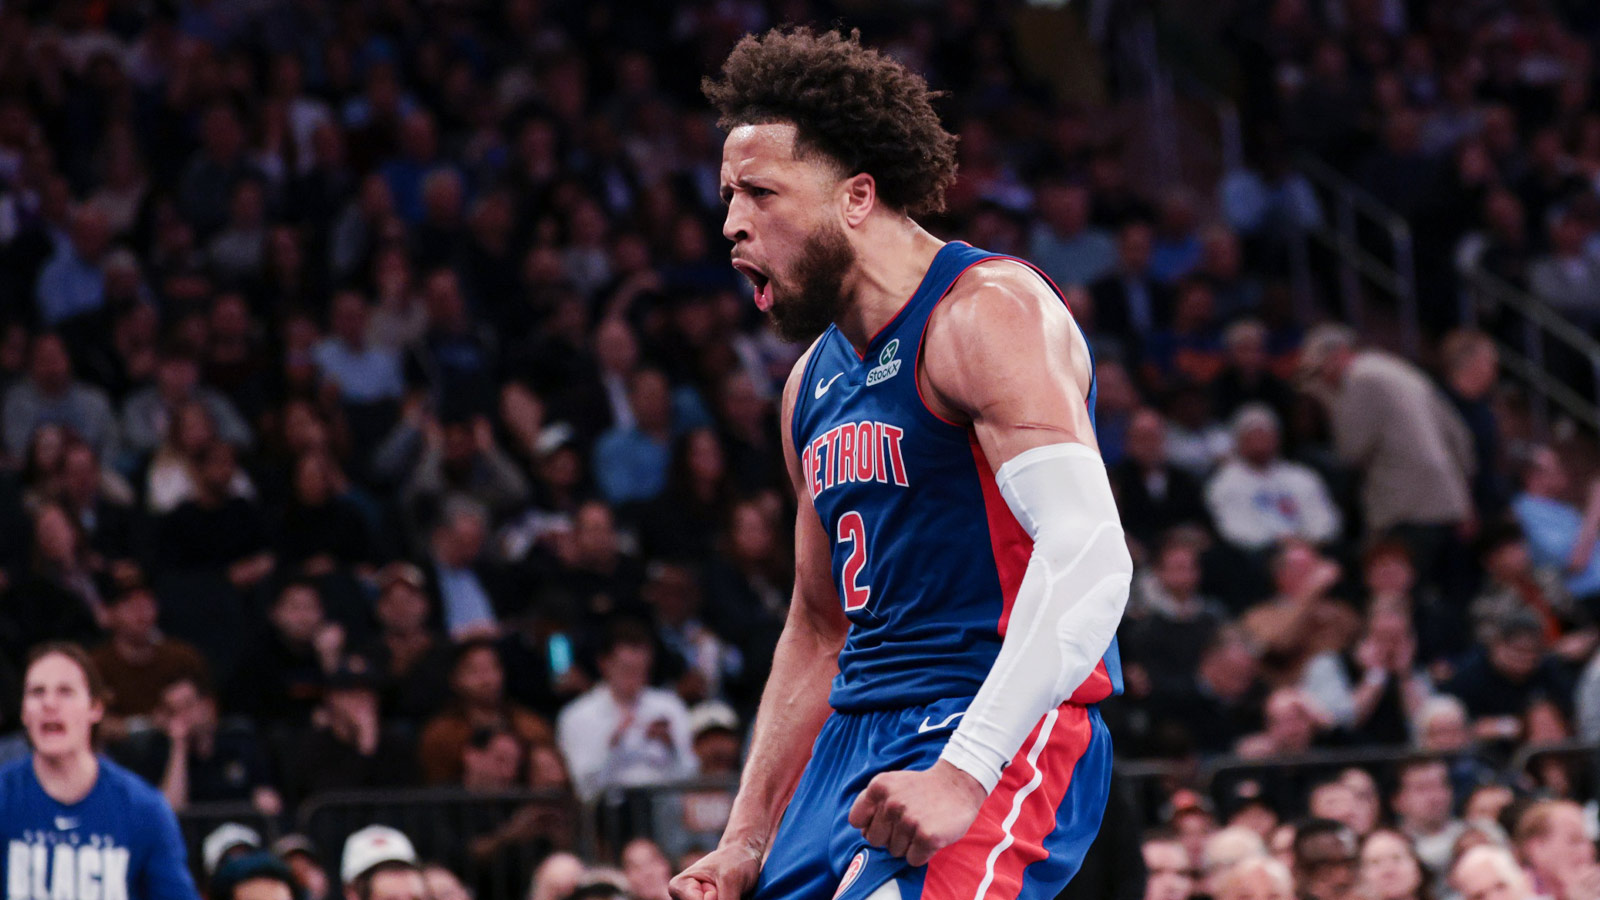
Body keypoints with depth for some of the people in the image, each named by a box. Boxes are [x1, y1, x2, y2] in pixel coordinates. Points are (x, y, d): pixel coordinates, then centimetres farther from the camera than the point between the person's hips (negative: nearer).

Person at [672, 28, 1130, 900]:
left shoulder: (987, 312, -10)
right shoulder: (815, 380, 18)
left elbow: (1088, 555, -23)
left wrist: (963, 775, -30)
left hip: (1002, 732, -9)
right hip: (859, 733, 9)